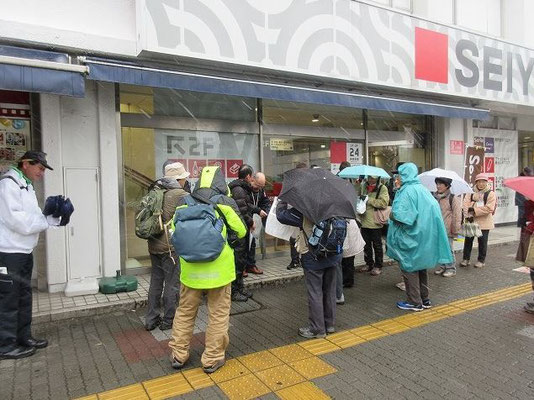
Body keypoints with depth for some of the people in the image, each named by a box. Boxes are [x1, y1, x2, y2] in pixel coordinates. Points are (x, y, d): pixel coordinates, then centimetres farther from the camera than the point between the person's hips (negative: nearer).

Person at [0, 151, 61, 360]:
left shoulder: (26, 186, 15)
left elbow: (33, 218, 12)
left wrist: (53, 216, -6)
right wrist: (48, 220, -13)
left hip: (24, 252, 9)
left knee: (24, 297, 16)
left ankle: (23, 337, 29)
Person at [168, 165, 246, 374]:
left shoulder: (184, 202, 2)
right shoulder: (225, 203, -6)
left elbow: (174, 231, 10)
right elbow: (241, 232, 1)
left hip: (190, 268, 3)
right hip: (219, 267, -3)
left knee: (185, 311, 19)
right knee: (218, 314, 12)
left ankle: (178, 355, 30)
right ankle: (212, 359, 21)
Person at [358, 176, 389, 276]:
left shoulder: (382, 188, -7)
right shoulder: (364, 187, 9)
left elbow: (384, 203, -21)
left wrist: (369, 199, -20)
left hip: (375, 223, -5)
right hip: (364, 222, 6)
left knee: (377, 246, 7)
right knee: (366, 245, 16)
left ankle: (378, 266, 19)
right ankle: (369, 264, 30)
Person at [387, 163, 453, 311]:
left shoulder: (407, 191, -17)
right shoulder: (423, 189, 8)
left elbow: (399, 215, -26)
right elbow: (434, 209, 13)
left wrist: (391, 215, -5)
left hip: (410, 237, -8)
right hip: (424, 236, 8)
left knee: (409, 268, 2)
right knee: (421, 268, 16)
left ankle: (415, 302, 9)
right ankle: (424, 299, 25)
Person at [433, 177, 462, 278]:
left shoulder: (453, 198, -8)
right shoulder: (435, 197, 9)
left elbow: (457, 215, -10)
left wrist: (455, 229, -12)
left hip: (447, 230, -6)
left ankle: (451, 268, 13)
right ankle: (442, 266, 26)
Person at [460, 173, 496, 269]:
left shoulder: (491, 194, -3)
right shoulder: (471, 193, 7)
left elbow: (489, 208, -14)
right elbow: (465, 203, -4)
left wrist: (474, 210, -17)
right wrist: (468, 214, -20)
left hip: (484, 222, -3)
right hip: (471, 221, 3)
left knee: (482, 242, 6)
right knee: (468, 240, 7)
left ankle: (481, 260, 20)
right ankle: (466, 259, 17)